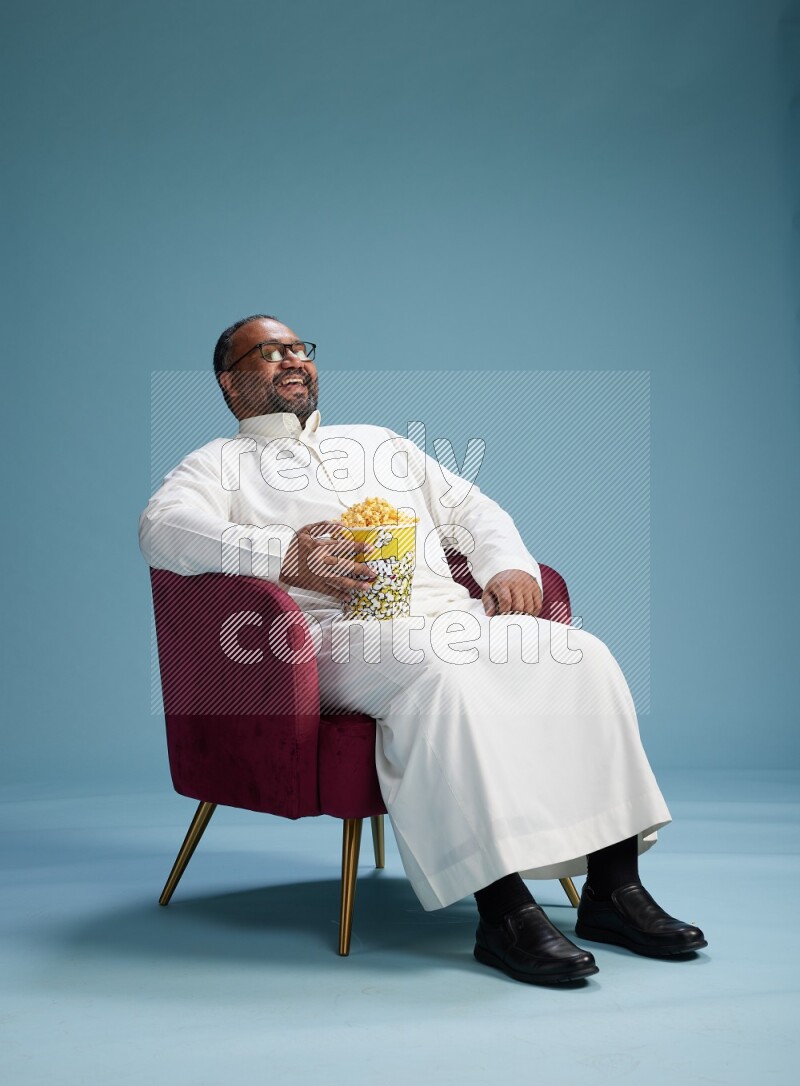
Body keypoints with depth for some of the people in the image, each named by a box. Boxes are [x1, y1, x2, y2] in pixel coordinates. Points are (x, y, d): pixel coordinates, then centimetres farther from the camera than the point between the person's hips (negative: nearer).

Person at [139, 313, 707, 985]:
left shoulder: (380, 442, 33)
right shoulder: (220, 463, 16)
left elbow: (471, 507, 30)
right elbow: (163, 526, -5)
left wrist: (509, 565, 7)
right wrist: (282, 555, -20)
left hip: (453, 615, 6)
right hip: (340, 629, -5)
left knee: (582, 654, -19)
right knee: (444, 672, -37)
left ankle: (614, 886, -18)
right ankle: (503, 909, -38)